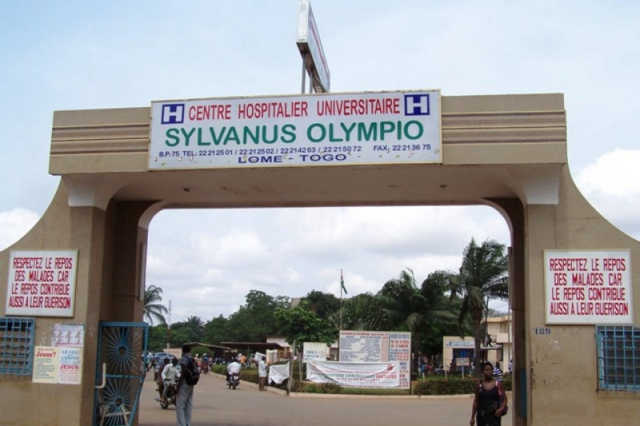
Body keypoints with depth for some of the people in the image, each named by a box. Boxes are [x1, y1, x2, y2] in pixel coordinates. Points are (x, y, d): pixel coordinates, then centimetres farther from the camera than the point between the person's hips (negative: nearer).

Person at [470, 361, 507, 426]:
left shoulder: (498, 385, 3)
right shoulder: (479, 386, 6)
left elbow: (504, 399, 3)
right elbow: (475, 402, 9)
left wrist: (502, 408, -16)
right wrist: (472, 417, 7)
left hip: (494, 415, -2)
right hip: (482, 415, 2)